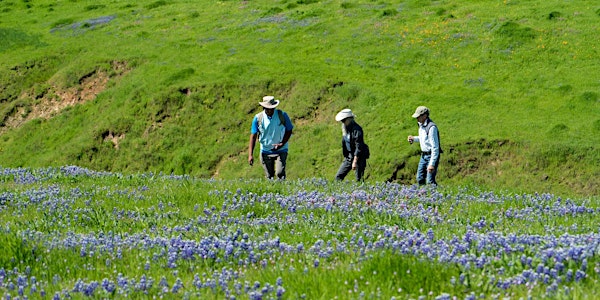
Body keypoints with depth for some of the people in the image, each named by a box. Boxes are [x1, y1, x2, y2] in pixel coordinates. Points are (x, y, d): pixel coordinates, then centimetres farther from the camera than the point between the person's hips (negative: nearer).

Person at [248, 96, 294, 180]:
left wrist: (282, 144, -15)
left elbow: (289, 131, 1)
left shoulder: (282, 115, -10)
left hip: (280, 150, -1)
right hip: (265, 151, 2)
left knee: (280, 173, -18)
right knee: (269, 177, 3)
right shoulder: (258, 118, -8)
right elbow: (253, 136, -5)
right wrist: (250, 155, -11)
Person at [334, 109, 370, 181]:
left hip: (358, 157, -8)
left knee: (359, 179, -4)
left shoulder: (356, 129, -20)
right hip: (348, 156, 8)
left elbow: (359, 146, -23)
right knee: (338, 177, 4)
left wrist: (355, 161, -26)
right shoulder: (346, 129, 6)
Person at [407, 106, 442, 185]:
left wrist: (432, 164, -28)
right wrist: (414, 139, 6)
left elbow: (435, 147, -25)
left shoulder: (431, 127, -24)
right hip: (424, 155, 9)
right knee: (420, 179, 13)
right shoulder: (421, 125, 5)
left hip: (432, 156, -9)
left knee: (430, 181, -12)